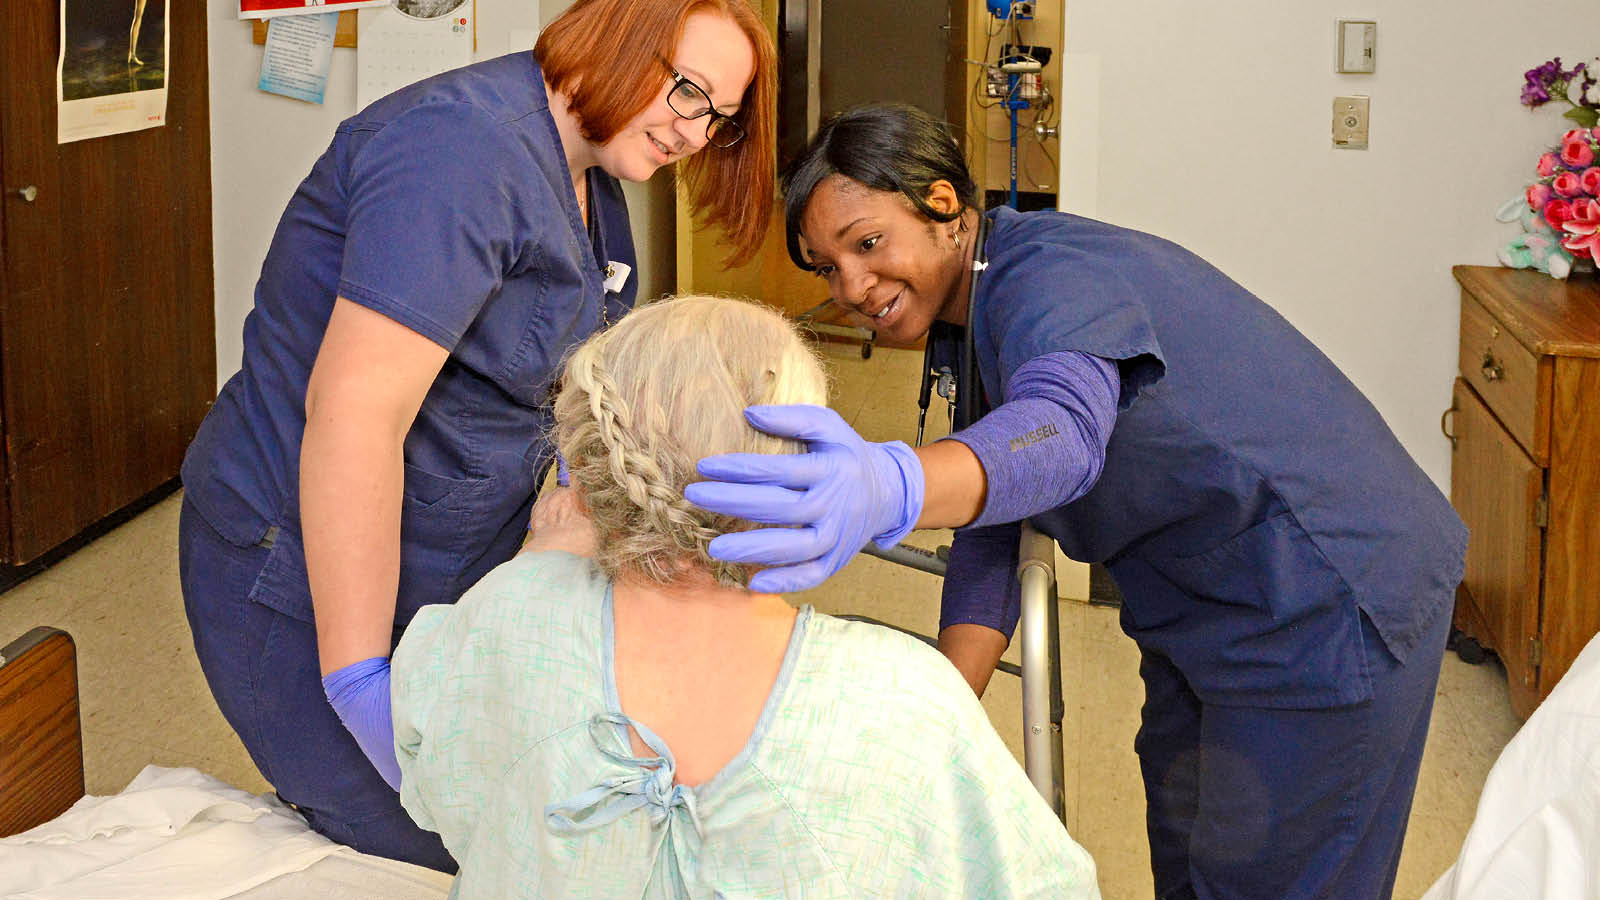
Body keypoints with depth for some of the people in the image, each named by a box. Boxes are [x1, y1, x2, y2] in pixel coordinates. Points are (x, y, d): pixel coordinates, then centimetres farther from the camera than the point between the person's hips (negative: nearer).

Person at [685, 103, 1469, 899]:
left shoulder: (1049, 279, -27)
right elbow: (990, 533, 3)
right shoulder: (984, 304, 6)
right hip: (1215, 601, 10)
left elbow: (1060, 433, -50)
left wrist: (890, 488, -71)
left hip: (1329, 605, -10)